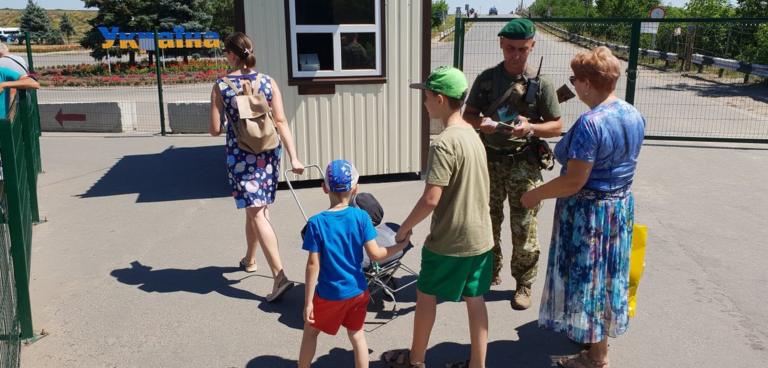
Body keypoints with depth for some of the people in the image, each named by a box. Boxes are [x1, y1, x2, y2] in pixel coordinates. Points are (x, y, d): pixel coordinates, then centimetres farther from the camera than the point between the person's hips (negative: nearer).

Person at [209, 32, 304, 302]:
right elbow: (281, 121, -5)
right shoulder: (268, 82, -1)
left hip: (241, 155, -4)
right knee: (257, 207, 21)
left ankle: (279, 275, -13)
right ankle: (250, 260, 41)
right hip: (269, 153, 4)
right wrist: (293, 158, -6)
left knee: (256, 213, -4)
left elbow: (215, 130, -6)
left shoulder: (221, 86, -7)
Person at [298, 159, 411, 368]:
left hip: (330, 294, -2)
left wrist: (308, 301, -8)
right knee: (356, 334, 19)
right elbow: (375, 255, -11)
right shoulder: (361, 217, -11)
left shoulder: (316, 223, -16)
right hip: (358, 291, 2)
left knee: (311, 331, 20)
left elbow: (313, 264, -15)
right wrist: (401, 245, 5)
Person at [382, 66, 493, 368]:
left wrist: (405, 228, -10)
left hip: (449, 241, -7)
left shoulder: (444, 143, -21)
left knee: (425, 296, 12)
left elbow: (430, 199, -24)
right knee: (475, 300, 14)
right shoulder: (472, 134, 5)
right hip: (480, 236, 8)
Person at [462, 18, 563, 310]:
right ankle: (491, 273, 33)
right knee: (487, 222, 13)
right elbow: (468, 115, 9)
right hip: (489, 160, 3)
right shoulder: (486, 78, 4)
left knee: (524, 228, 0)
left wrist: (531, 128, -19)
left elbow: (557, 127, 1)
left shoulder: (540, 83, -3)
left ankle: (524, 284, 17)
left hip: (523, 163, -3)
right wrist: (481, 123, -14)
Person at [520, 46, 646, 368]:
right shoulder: (635, 116, 1)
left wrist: (535, 195, -14)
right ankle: (599, 333, 42)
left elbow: (574, 182, -27)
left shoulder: (590, 124, -26)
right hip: (621, 205, 9)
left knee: (587, 276, 7)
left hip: (588, 209, -9)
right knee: (608, 272, 22)